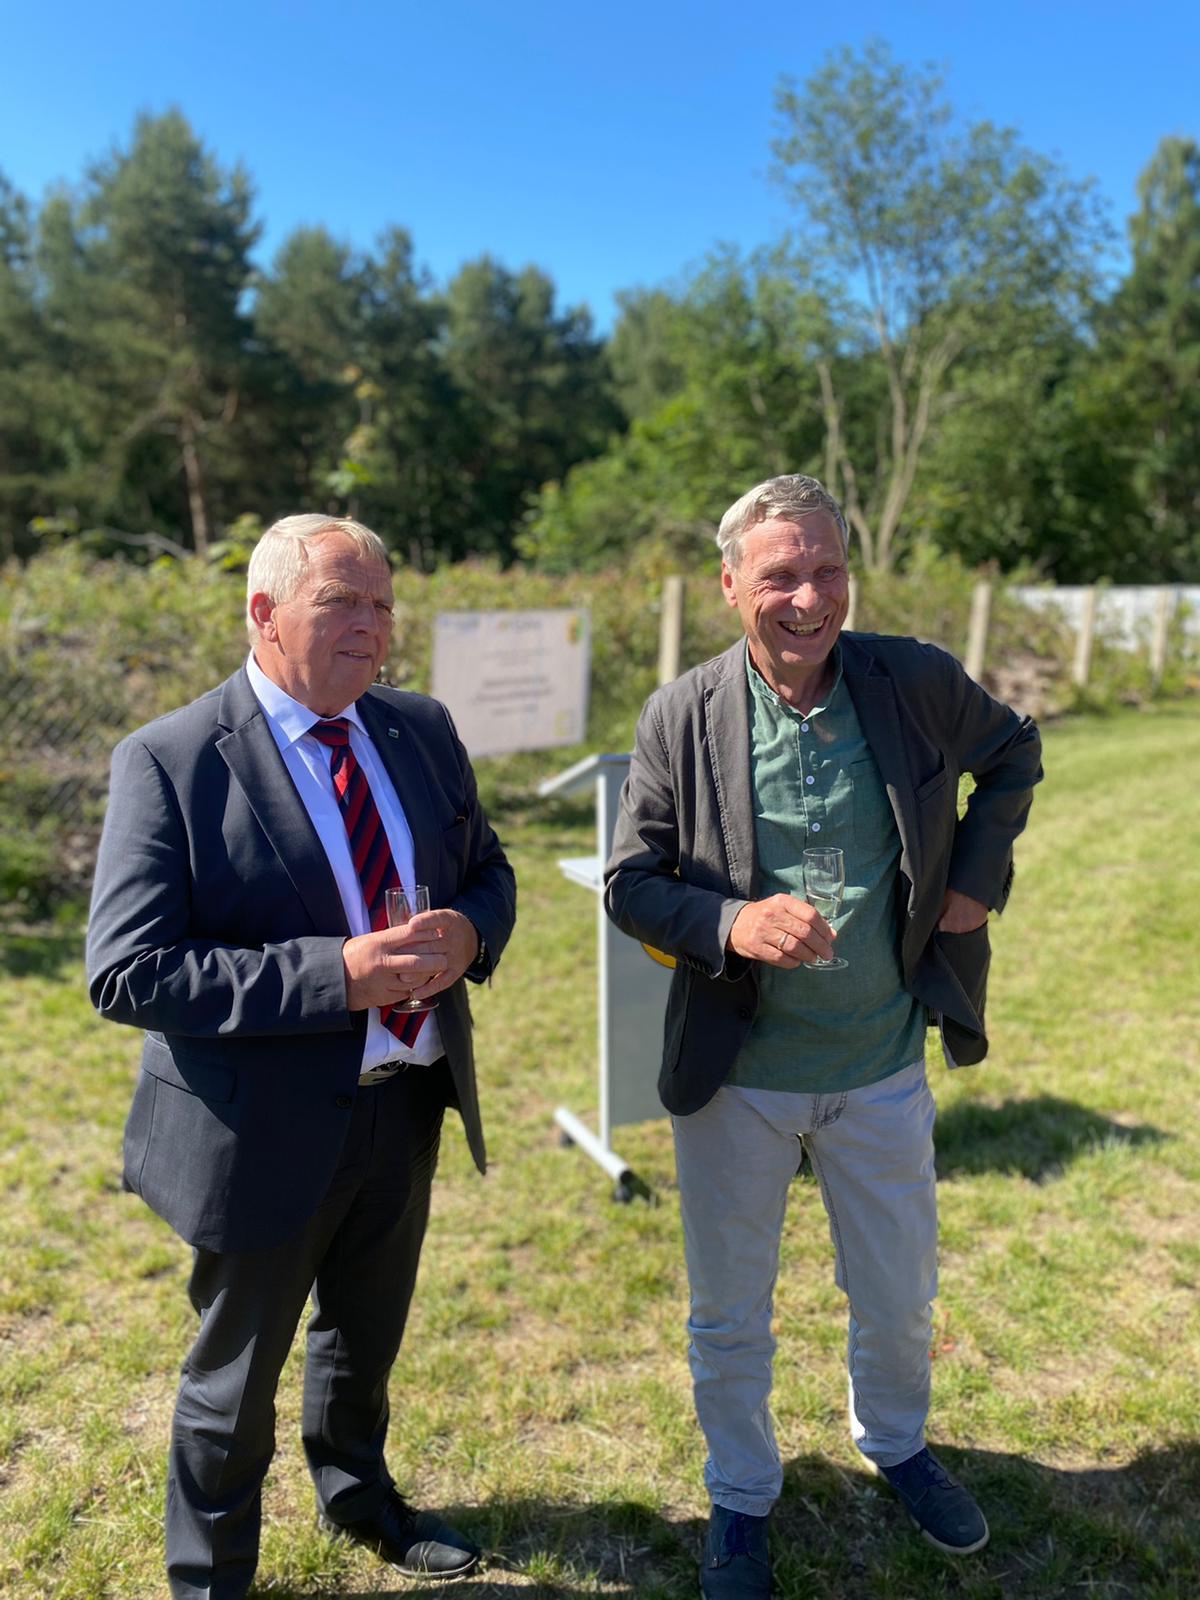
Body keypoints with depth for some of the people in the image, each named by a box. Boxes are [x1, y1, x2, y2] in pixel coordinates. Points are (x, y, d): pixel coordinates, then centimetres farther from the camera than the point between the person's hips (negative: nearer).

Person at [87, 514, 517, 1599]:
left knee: (368, 1333, 29)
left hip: (407, 1100, 6)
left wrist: (469, 933, -15)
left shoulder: (422, 730, -1)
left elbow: (488, 867, 9)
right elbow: (125, 973, -23)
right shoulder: (169, 762, -19)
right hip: (267, 1130, -5)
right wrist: (335, 974, -31)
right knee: (237, 1373, 18)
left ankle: (358, 1493, 60)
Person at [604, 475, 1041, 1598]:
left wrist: (977, 874, -1)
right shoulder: (681, 716, -12)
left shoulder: (918, 682, -8)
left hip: (883, 1069, 2)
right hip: (733, 1074, -1)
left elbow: (1012, 755, 12)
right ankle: (741, 1496, 45)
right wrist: (732, 923, -26)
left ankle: (894, 1444, 55)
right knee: (729, 1314, 16)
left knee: (899, 1297, 22)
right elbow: (629, 883, -8)